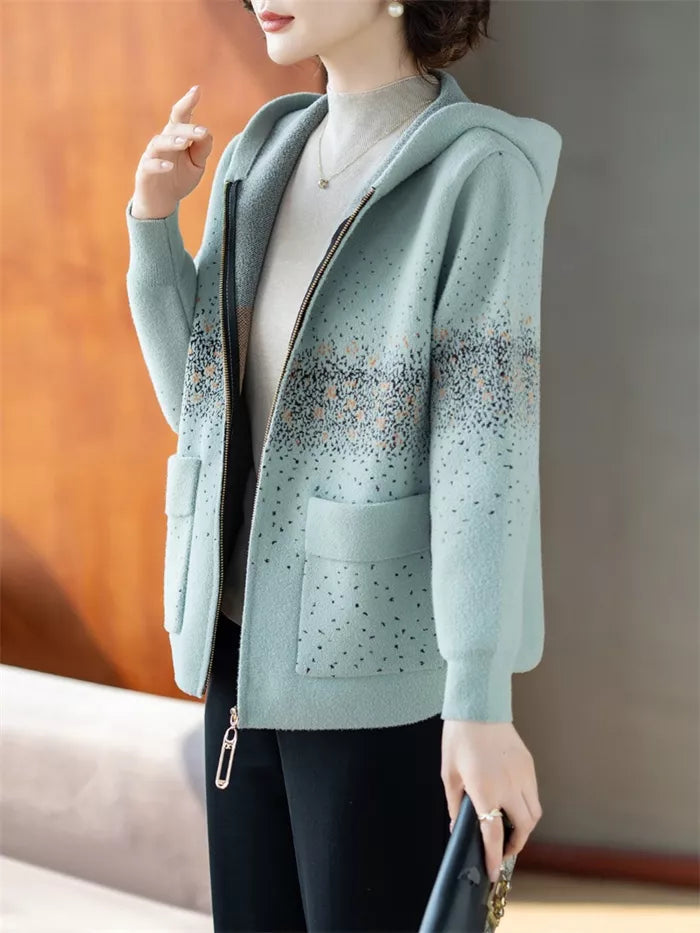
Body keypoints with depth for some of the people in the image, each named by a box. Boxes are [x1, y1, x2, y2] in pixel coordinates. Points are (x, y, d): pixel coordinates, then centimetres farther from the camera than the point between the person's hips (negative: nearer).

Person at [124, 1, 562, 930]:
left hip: (385, 662, -7)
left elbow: (487, 449, -19)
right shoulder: (265, 161, 7)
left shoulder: (480, 175, -14)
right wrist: (153, 217, -3)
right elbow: (208, 409, 10)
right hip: (262, 643, 7)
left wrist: (482, 703, -22)